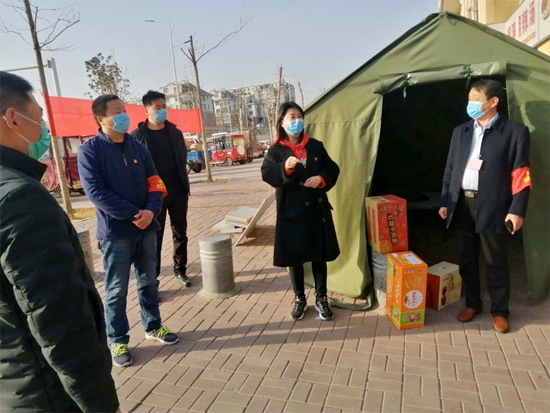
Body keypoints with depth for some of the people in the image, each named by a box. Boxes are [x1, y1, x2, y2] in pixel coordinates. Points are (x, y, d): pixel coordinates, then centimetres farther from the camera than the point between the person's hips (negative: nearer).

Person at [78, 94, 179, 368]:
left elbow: (154, 183, 5)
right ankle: (117, 341, 23)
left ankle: (153, 326, 34)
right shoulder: (90, 151, -8)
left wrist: (150, 211, -14)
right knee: (116, 290, 7)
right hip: (115, 232, -5)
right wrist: (134, 214, -19)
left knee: (149, 281, 16)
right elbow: (96, 192, -17)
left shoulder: (138, 148, 7)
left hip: (146, 228, 5)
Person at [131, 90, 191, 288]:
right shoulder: (137, 136, -4)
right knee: (154, 237, 2)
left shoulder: (175, 132, 8)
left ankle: (180, 270, 27)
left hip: (178, 192, 4)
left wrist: (185, 186, 6)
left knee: (180, 233, 11)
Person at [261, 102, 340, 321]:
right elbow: (267, 174, -15)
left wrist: (321, 179, -11)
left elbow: (333, 169, 9)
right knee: (294, 256, 8)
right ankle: (299, 298, 27)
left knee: (319, 255, 9)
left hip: (317, 209, 2)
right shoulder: (276, 150, -1)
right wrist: (285, 167, -33)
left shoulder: (316, 146, 7)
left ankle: (321, 298, 26)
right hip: (291, 211, -2)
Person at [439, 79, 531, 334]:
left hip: (492, 206, -4)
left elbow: (521, 175, -6)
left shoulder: (515, 131, -3)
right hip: (462, 204, 5)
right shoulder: (460, 132, 11)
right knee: (466, 258, 13)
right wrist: (445, 201, 10)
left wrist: (517, 210, -11)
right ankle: (472, 304, 30)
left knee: (495, 261, 6)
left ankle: (499, 311, 24)